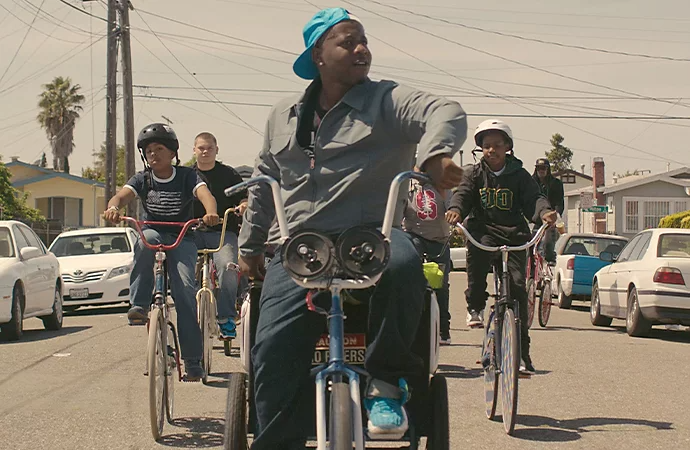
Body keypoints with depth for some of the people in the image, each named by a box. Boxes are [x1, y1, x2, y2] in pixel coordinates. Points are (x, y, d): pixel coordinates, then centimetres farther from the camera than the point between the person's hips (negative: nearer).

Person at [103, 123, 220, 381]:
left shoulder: (186, 176, -4)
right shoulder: (143, 179, 2)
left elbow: (205, 194, -23)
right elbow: (122, 195, -17)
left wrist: (211, 213, -47)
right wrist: (113, 208, -42)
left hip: (181, 237, -1)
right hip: (153, 232, 1)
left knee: (185, 288, -20)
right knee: (146, 240, -36)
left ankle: (193, 362, -16)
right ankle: (139, 306, -31)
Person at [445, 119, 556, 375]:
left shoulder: (519, 175, 9)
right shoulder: (475, 174, 10)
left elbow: (533, 198, -2)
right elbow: (463, 193, -3)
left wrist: (544, 212, -25)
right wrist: (456, 209, -26)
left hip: (514, 234, 0)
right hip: (484, 230, 0)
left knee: (517, 285, -12)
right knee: (477, 252, -36)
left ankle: (521, 349, -5)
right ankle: (475, 306, -13)